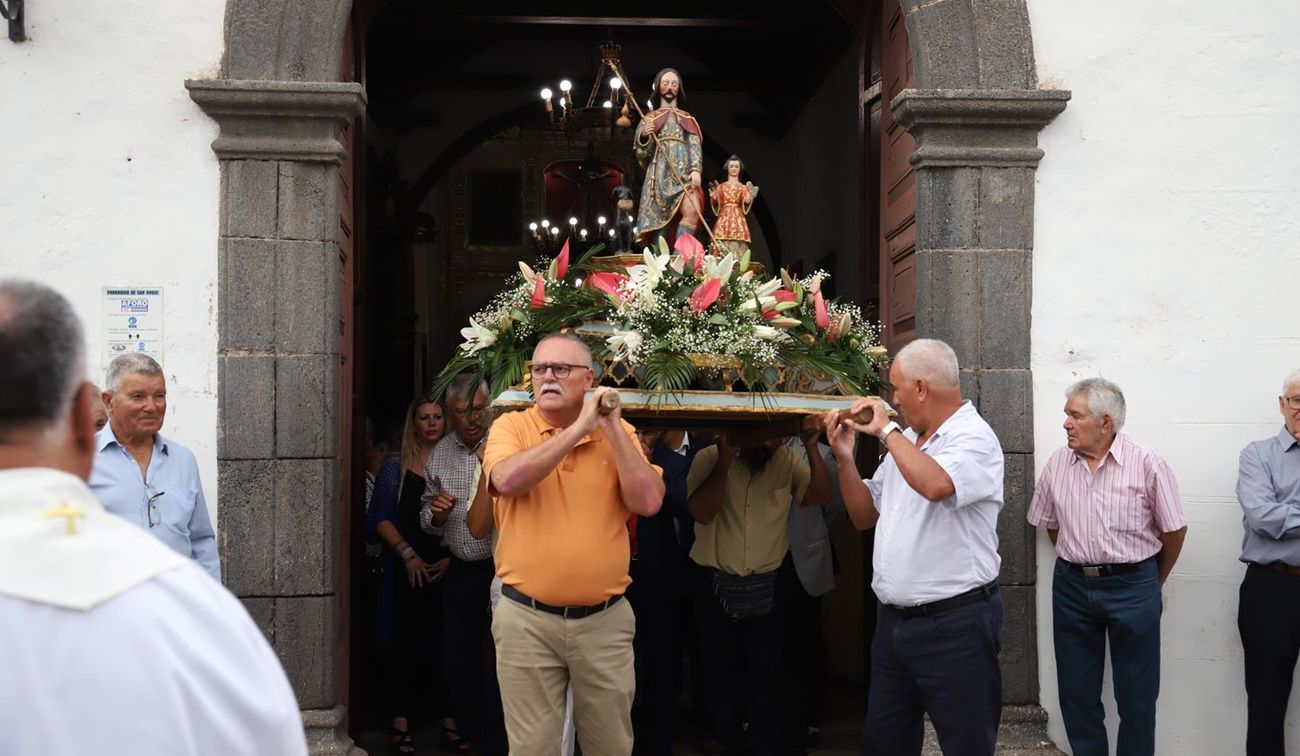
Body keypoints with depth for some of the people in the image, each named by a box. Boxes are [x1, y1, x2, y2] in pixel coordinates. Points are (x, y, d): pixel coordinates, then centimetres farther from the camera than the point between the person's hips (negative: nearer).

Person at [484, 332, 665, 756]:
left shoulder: (618, 433, 3)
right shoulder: (511, 427, -2)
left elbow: (648, 502, -11)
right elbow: (507, 479, -24)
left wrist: (611, 427, -13)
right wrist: (581, 426, -21)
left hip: (605, 620, 2)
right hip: (526, 619, -2)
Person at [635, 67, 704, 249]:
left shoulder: (688, 120, 25)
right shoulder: (649, 119, 21)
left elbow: (695, 146, 10)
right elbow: (641, 156, 14)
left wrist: (696, 169, -10)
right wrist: (644, 137, -7)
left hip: (684, 175, 1)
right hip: (660, 174, 0)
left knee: (692, 211, -26)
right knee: (659, 221, -14)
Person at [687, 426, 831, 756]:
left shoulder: (787, 460, -3)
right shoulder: (708, 459, -10)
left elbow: (821, 496, -9)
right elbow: (701, 511, -22)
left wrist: (812, 448, -18)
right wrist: (725, 461, -26)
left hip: (770, 585, 1)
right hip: (717, 584, 0)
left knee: (768, 675, 4)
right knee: (721, 674, 13)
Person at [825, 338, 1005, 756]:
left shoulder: (974, 439, -12)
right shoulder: (905, 441, 14)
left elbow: (935, 485, -34)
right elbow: (865, 516, 18)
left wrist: (886, 431, -20)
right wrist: (845, 456, 4)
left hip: (954, 624, -8)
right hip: (894, 620, 9)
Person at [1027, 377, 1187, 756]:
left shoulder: (1147, 463, -10)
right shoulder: (1058, 463, 2)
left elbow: (1174, 529, -2)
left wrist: (1153, 582, 7)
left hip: (1132, 587, -4)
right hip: (1071, 586, 4)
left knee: (1137, 696, 6)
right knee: (1077, 694, 11)